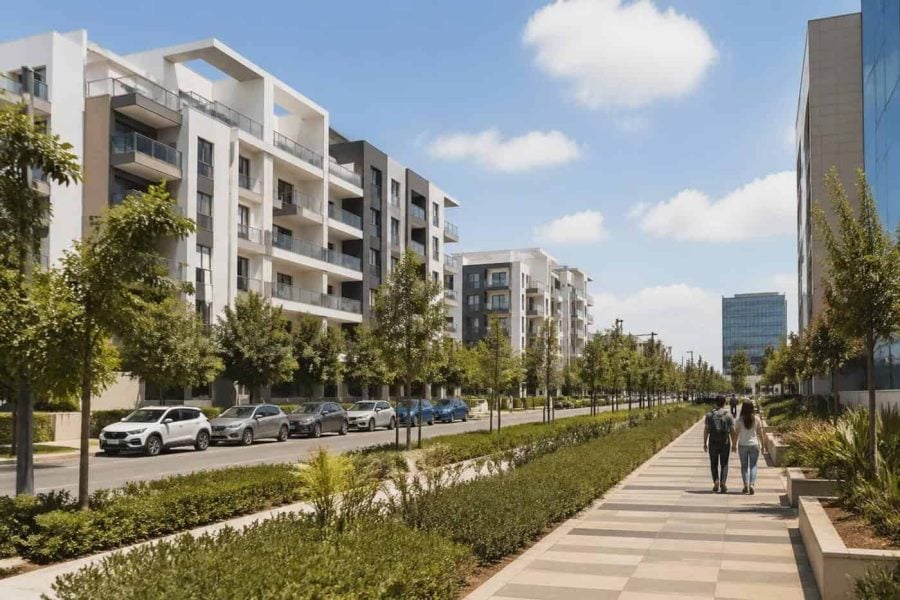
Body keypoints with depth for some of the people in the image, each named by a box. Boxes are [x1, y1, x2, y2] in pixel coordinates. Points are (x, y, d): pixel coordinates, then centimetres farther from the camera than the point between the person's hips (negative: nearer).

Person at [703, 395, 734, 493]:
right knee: (724, 464, 11)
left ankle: (716, 481, -6)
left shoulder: (710, 414, -2)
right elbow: (732, 431, -3)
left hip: (713, 442, 0)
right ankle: (722, 483, -4)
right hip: (725, 442, 0)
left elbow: (706, 430, -3)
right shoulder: (728, 415, -3)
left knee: (714, 464, 13)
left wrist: (705, 443, 3)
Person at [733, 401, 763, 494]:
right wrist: (762, 443, 13)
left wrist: (734, 445, 5)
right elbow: (760, 432, 0)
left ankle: (746, 485, 9)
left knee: (744, 466, 11)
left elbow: (736, 433, -6)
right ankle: (751, 485, -9)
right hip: (754, 444, 0)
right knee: (753, 466, 6)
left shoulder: (740, 420, -9)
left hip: (742, 445, 0)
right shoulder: (756, 419, -7)